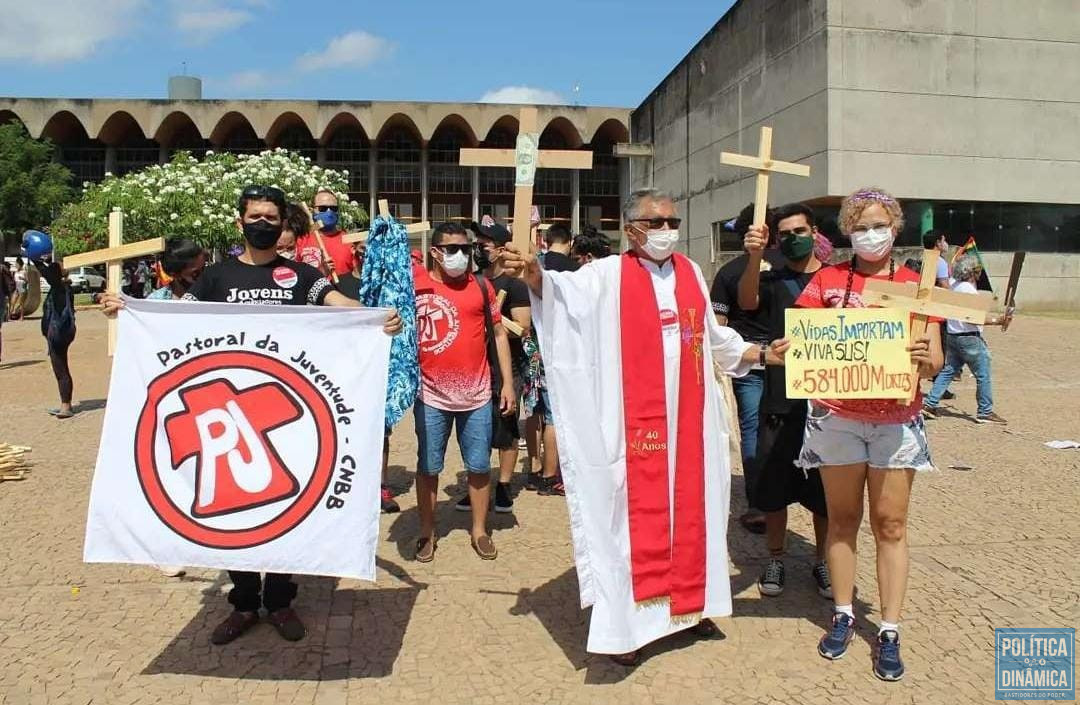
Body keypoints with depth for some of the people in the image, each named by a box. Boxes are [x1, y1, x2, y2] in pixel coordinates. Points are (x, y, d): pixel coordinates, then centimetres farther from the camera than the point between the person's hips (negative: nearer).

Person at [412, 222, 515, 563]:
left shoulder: (481, 286, 3)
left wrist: (507, 382, 4)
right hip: (431, 395, -1)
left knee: (479, 466, 10)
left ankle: (479, 530, 26)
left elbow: (498, 333, 7)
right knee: (428, 467, 9)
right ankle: (427, 532, 25)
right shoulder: (415, 286, -3)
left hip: (477, 394, 2)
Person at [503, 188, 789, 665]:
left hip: (688, 421, 5)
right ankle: (627, 623, 11)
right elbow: (563, 289, -25)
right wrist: (534, 275, -45)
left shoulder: (690, 273, 11)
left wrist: (761, 353, 19)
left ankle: (688, 604, 31)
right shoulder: (609, 275, -6)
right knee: (636, 514, 0)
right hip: (636, 423, -5)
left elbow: (712, 337, 22)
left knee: (688, 510, 14)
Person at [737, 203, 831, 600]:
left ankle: (823, 562, 28)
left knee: (825, 489, 10)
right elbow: (747, 302, -17)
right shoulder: (773, 280, 4)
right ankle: (775, 559, 25)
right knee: (774, 486, 7)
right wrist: (755, 256, -33)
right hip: (781, 403, 0)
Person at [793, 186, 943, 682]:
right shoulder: (827, 280, 3)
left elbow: (935, 358, -2)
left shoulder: (915, 284, 3)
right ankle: (842, 615, 23)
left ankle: (889, 632, 14)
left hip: (897, 420, 0)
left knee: (890, 524, 4)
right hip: (836, 416, 0)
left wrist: (927, 360, -25)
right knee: (842, 518, 9)